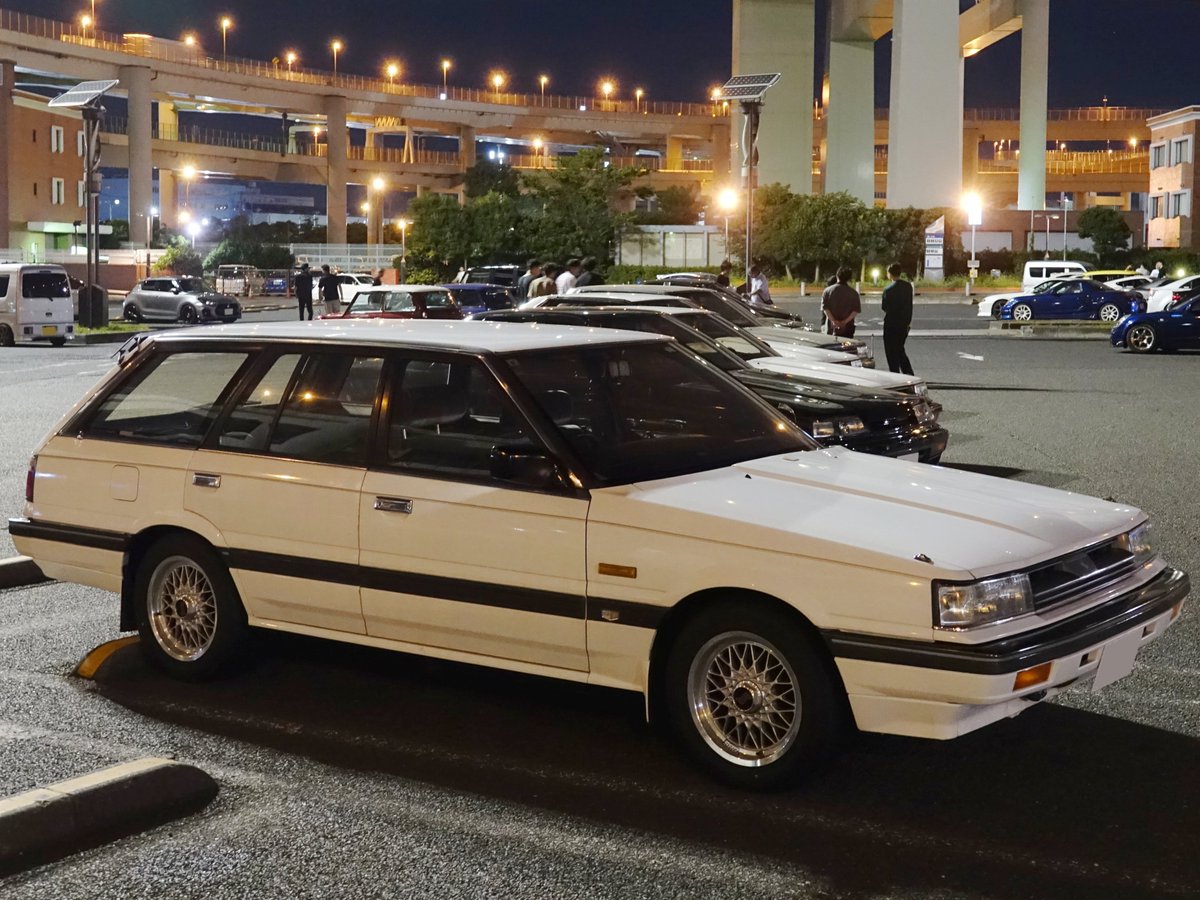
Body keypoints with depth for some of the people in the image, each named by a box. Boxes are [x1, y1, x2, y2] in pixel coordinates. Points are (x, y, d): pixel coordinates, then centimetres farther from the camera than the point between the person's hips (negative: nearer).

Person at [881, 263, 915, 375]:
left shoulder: (888, 290, -18)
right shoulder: (908, 286, 1)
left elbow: (884, 308, -10)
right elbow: (910, 305, 7)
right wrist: (909, 321, 14)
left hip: (892, 324, -6)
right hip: (904, 323, 6)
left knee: (892, 352, 4)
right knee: (900, 349, 19)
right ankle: (908, 373, 12)